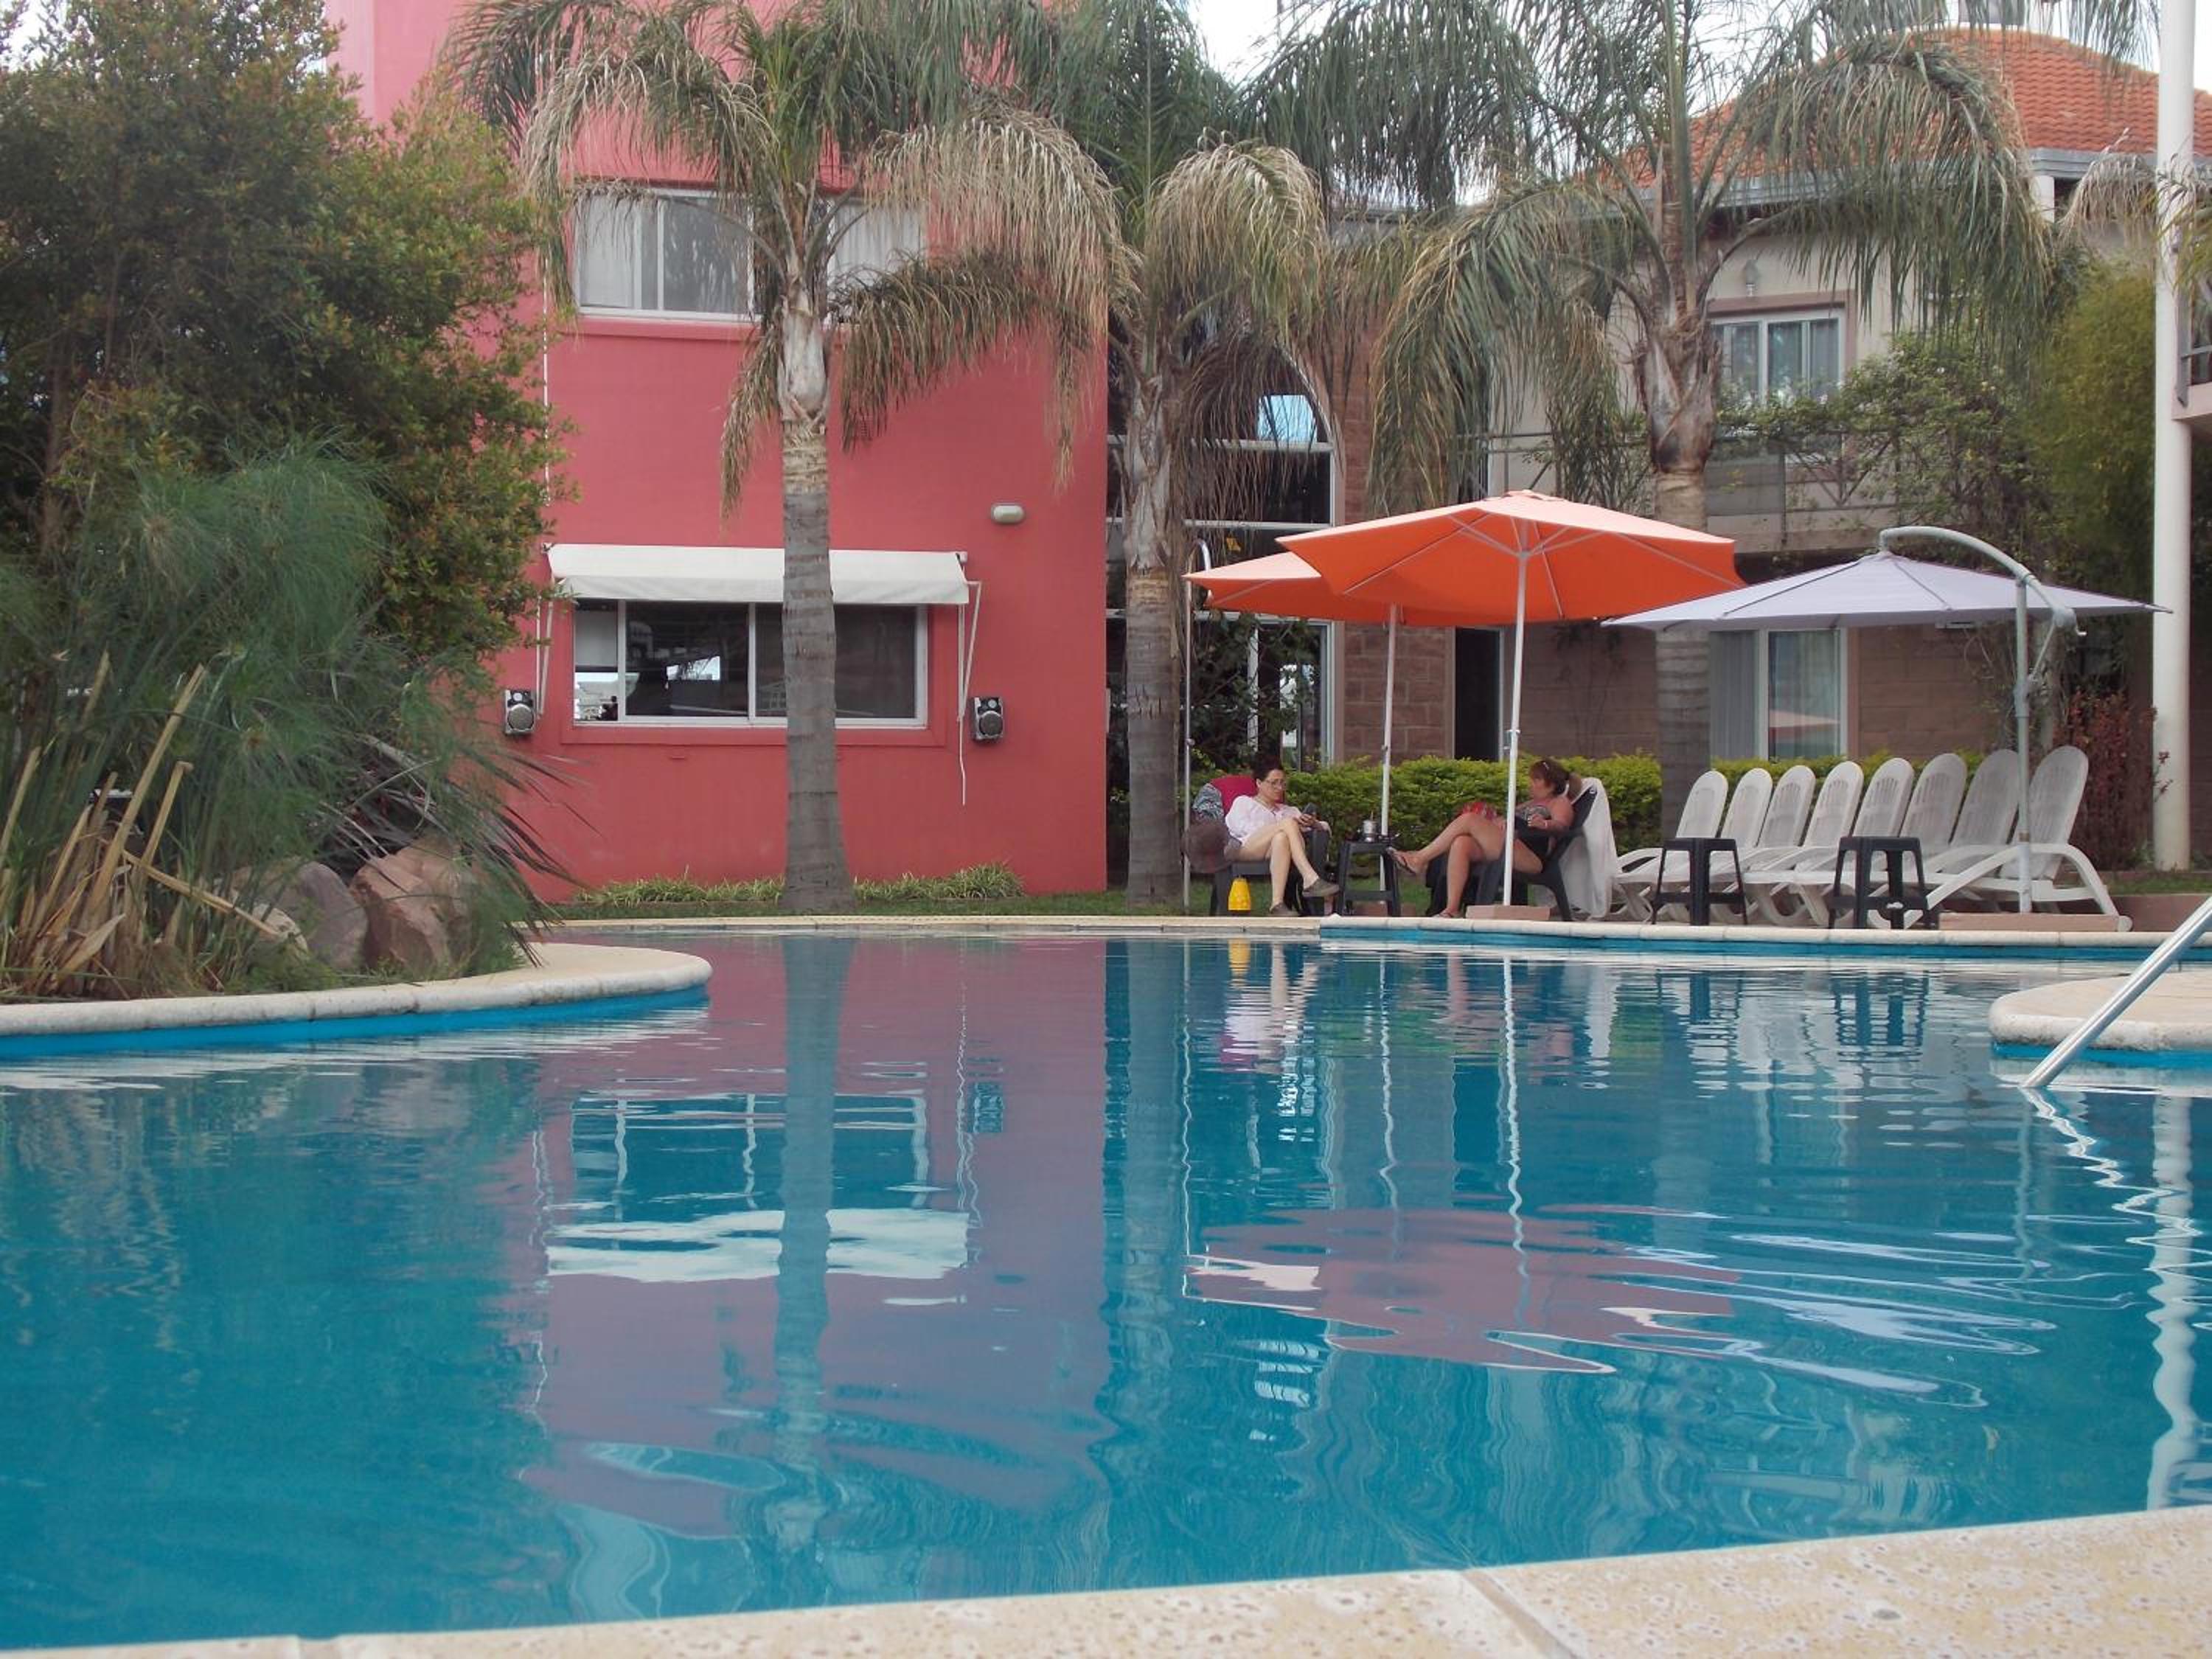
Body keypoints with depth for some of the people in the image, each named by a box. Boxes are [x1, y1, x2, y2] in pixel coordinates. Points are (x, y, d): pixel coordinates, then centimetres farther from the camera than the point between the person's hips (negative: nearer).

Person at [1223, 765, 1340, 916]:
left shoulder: (1288, 811, 36)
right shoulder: (1244, 803, 26)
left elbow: (1325, 827, 24)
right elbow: (1239, 827, 2)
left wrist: (1313, 823, -4)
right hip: (1244, 849, -3)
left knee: (1282, 838, -36)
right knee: (1289, 823, -27)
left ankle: (1277, 905, -49)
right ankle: (1311, 880, -41)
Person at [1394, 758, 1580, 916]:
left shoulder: (1560, 803, 12)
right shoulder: (1529, 804, 39)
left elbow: (1561, 826, -8)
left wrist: (1545, 824, -30)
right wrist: (1493, 820, 13)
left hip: (1530, 856, -8)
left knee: (1469, 820, -21)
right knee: (1461, 843, -24)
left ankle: (1420, 859, -19)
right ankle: (1452, 909, -33)